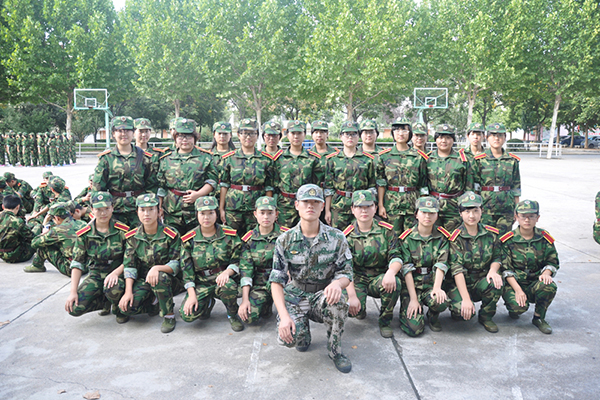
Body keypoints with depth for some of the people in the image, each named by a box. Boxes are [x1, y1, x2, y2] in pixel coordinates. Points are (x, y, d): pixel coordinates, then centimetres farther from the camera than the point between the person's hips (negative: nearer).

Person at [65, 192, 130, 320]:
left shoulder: (122, 231, -8)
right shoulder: (84, 234, -3)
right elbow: (77, 263, -3)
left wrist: (116, 273, -25)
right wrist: (73, 291, -11)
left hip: (117, 273, -2)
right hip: (95, 275, 3)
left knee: (111, 286, -38)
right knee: (75, 308, -18)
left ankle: (119, 308, -2)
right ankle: (106, 302, 10)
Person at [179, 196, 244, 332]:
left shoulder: (230, 235, -2)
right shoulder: (189, 239, 0)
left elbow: (237, 261, -1)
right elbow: (187, 269, 1)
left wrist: (226, 272, -23)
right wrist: (192, 295, -8)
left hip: (223, 278, -1)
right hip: (201, 283, 2)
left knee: (228, 286, -38)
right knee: (187, 315, -20)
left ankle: (233, 315, -4)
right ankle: (208, 303, 16)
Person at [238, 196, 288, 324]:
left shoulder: (285, 235, -3)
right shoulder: (249, 239, 0)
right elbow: (246, 269, -5)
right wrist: (245, 299, -13)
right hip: (259, 284, 1)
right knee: (249, 316, -20)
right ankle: (266, 304, 13)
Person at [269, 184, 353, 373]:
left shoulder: (336, 238, -6)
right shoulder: (285, 240, -6)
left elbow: (346, 274, -5)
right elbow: (276, 281, -8)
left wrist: (337, 283, -32)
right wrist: (284, 315, -22)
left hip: (324, 294, 0)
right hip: (295, 295, 0)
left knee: (338, 301, -36)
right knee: (287, 337, -26)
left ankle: (335, 350, -7)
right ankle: (303, 332, 15)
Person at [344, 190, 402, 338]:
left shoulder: (386, 230, 1)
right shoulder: (347, 236, -4)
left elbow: (396, 257, -5)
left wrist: (391, 272, -30)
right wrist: (352, 296, -24)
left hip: (379, 278, 1)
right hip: (356, 280, -1)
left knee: (395, 283, -33)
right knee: (352, 307, -30)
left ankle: (385, 320, -5)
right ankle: (361, 311, 13)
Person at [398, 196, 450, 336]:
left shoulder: (442, 237, 3)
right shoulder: (407, 238, -5)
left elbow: (441, 264, -7)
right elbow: (406, 268, -10)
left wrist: (437, 287, -24)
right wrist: (413, 298, -17)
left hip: (431, 283, 2)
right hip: (411, 284, -2)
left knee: (441, 302, -33)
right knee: (414, 329, -18)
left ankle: (433, 317, 5)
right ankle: (407, 309, 19)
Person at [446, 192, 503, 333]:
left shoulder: (491, 234, 1)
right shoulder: (455, 238, -11)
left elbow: (497, 257, 10)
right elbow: (457, 269, -18)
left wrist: (493, 270, -16)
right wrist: (466, 299, -27)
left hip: (481, 282, 3)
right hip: (460, 284, -3)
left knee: (496, 283, -31)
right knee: (462, 311, -30)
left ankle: (486, 316, -1)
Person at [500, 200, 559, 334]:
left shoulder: (545, 238, 1)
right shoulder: (508, 240, -7)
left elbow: (552, 261, 8)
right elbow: (506, 269, -10)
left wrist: (546, 273, -17)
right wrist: (517, 289, -22)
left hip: (535, 282, 2)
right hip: (513, 283, -2)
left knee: (550, 287, -32)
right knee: (519, 307, -30)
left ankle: (539, 317, -4)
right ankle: (513, 306, 12)